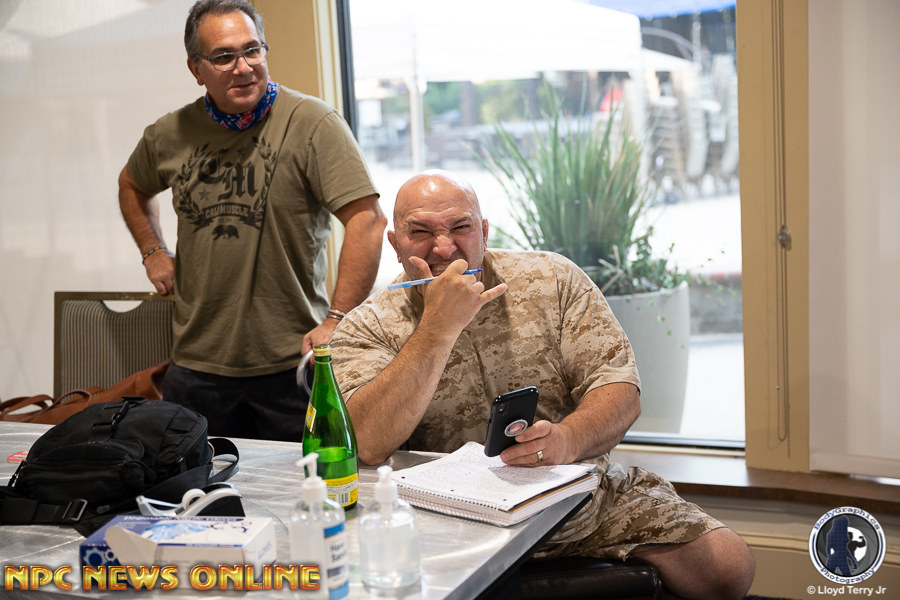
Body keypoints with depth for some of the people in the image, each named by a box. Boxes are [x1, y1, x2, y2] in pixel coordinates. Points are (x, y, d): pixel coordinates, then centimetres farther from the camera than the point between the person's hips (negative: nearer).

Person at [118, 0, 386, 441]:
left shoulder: (312, 123, -10)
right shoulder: (169, 135, 6)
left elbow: (367, 219, -16)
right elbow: (132, 186, 29)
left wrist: (337, 321, -20)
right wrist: (153, 253, 14)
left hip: (291, 362, -4)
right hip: (196, 365, 4)